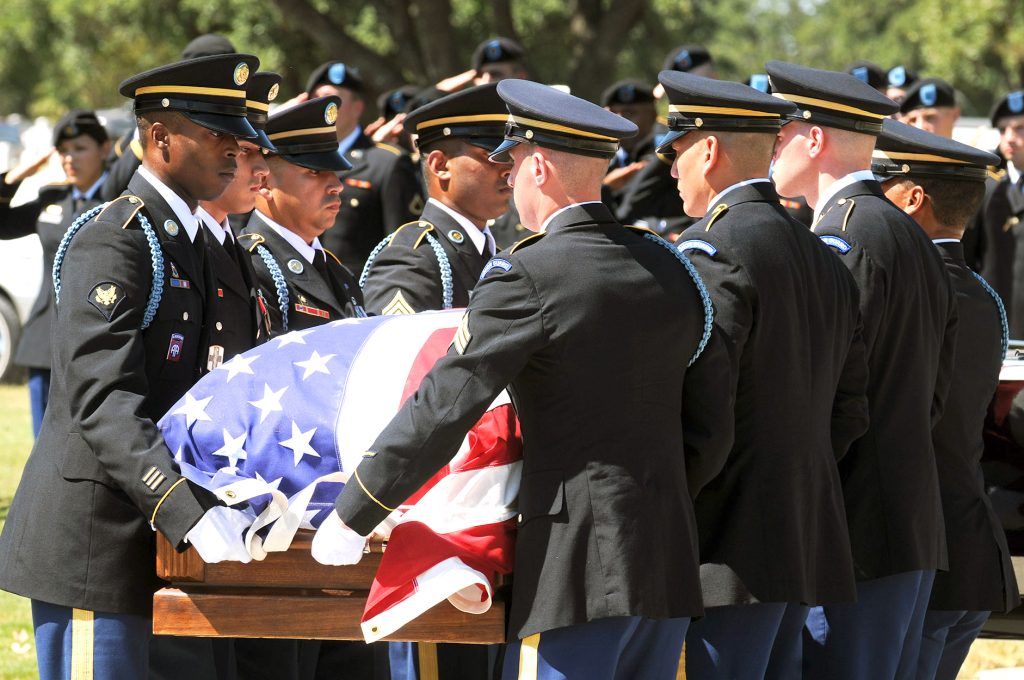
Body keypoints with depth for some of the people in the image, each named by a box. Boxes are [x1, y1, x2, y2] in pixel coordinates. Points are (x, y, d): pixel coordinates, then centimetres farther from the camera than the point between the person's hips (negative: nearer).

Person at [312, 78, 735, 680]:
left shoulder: (528, 276, -11)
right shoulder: (671, 269, 10)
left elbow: (441, 411, -12)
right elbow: (712, 428, 13)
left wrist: (350, 520, -4)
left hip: (579, 567, -7)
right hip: (670, 561, 7)